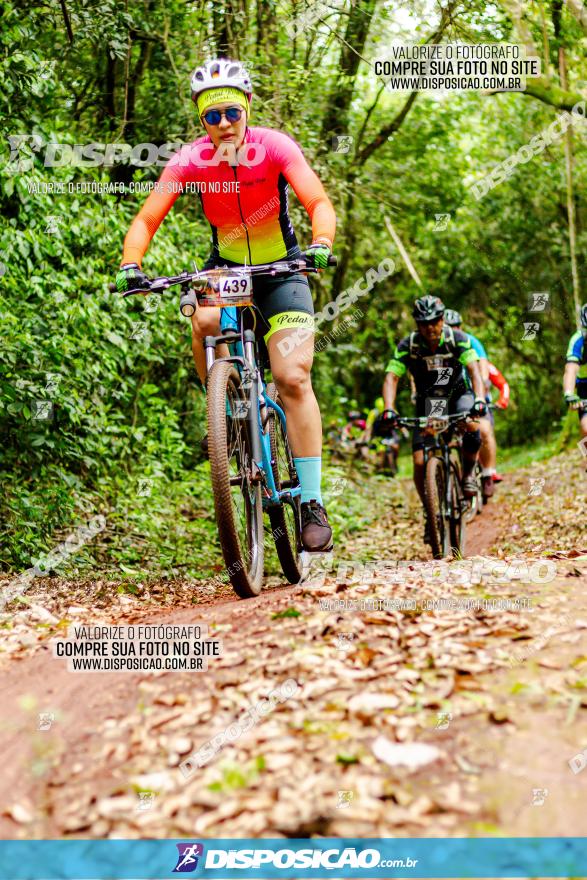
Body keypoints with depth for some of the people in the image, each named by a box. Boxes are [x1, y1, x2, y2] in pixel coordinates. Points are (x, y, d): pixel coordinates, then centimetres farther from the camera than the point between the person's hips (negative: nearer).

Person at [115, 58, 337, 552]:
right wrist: (131, 265, -36)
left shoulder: (274, 147, -18)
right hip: (225, 266, 2)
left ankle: (312, 503, -8)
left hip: (280, 270, -2)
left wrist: (321, 243, -47)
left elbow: (319, 202, -26)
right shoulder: (190, 160, -14)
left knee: (293, 378, -15)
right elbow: (147, 220, -17)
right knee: (204, 322, -34)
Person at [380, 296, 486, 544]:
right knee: (420, 462, -14)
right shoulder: (408, 345, -17)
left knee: (472, 426, -36)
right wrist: (388, 409, -41)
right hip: (427, 403, 1)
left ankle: (468, 473, -7)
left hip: (458, 395, -1)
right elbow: (391, 377, -24)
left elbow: (475, 370, -28)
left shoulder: (458, 339, -19)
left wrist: (479, 400, -47)